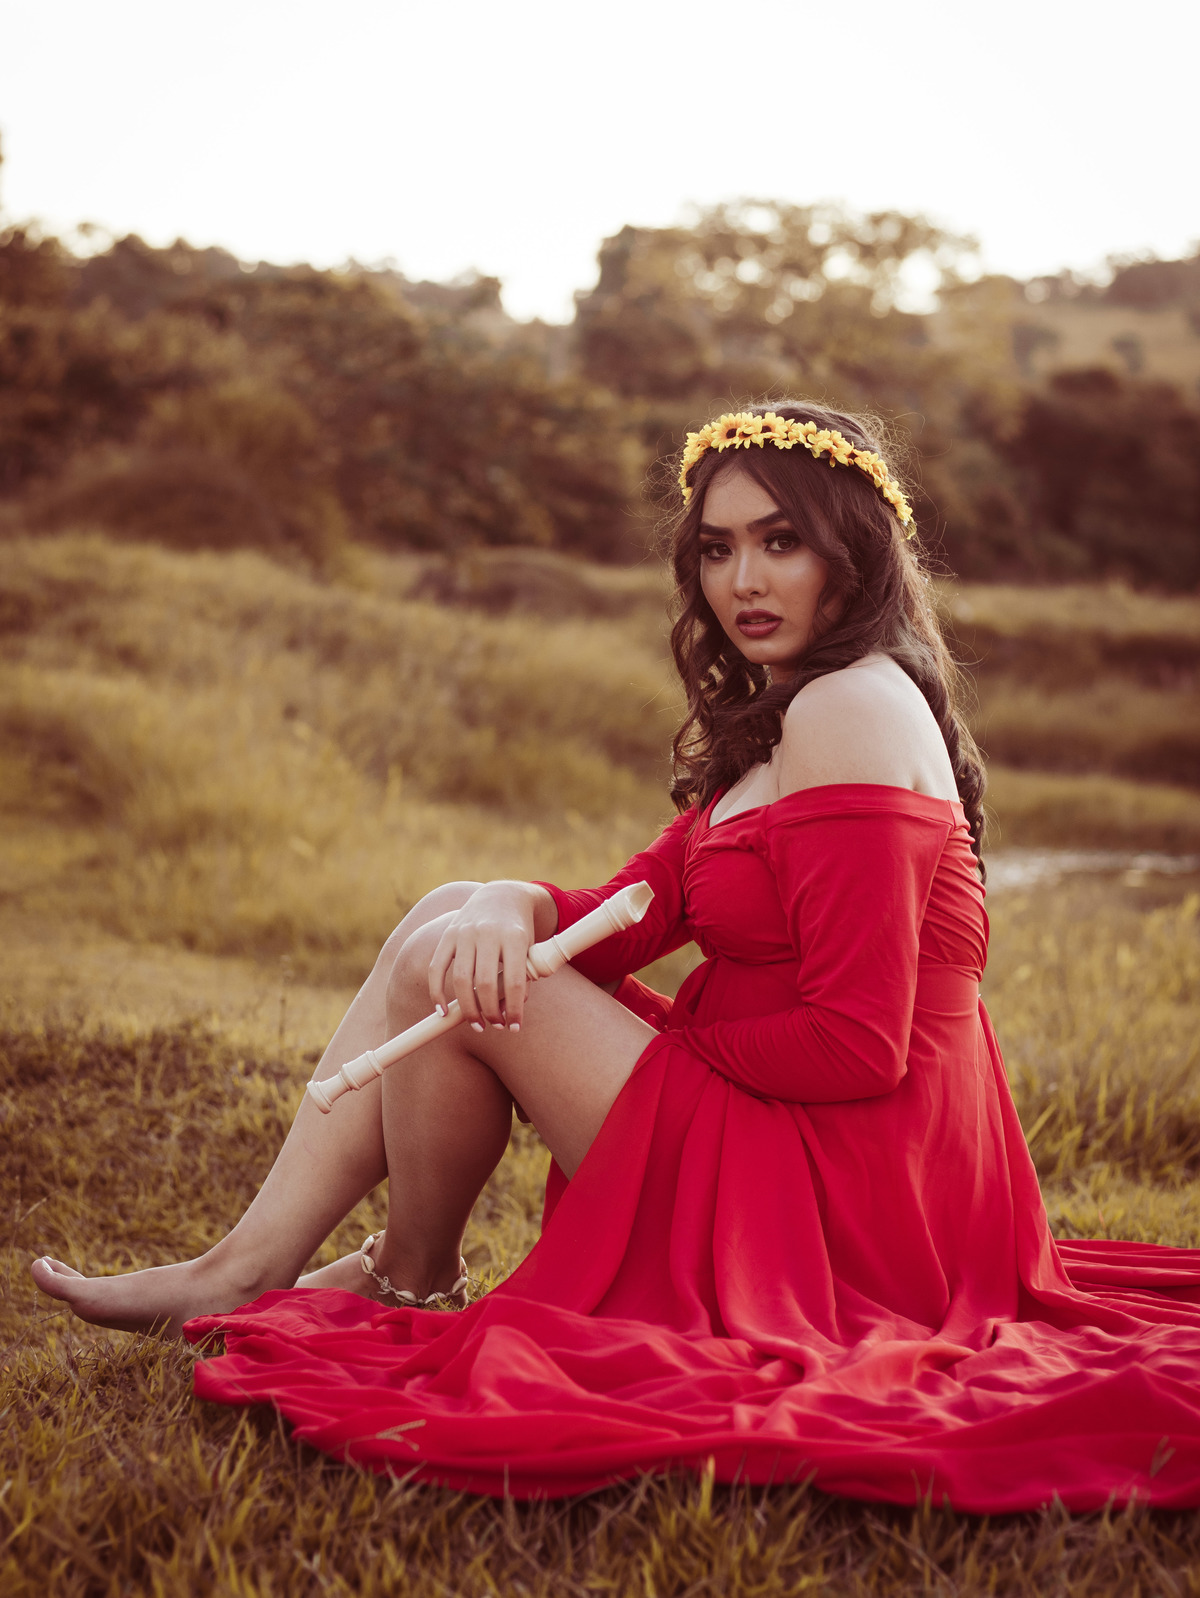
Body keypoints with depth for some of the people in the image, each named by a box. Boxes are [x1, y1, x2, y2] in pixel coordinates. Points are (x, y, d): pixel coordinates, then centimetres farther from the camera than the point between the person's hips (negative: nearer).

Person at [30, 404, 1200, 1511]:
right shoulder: (777, 716, 14)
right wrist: (512, 911, -15)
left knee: (447, 964, -9)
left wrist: (671, 1034, -8)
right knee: (454, 926, 7)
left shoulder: (852, 710, -18)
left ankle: (412, 1282, 14)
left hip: (834, 1199, -10)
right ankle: (248, 1269, 5)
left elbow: (857, 1046, -24)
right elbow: (639, 911, 7)